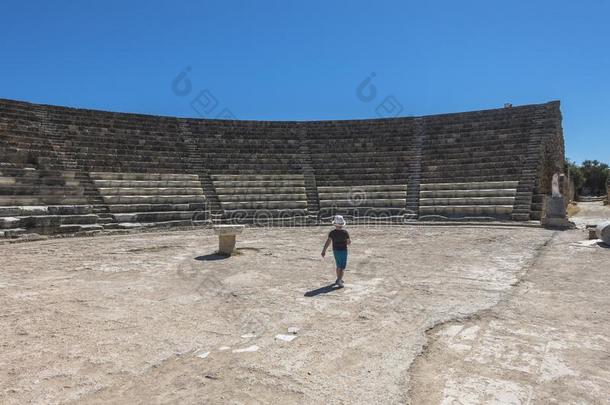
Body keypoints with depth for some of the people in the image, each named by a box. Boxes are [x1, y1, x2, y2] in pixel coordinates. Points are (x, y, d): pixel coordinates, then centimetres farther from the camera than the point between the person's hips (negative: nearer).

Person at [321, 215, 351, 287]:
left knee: (338, 266, 22)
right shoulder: (345, 232, -13)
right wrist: (349, 241, 18)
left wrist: (324, 250, -16)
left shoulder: (332, 232, -9)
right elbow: (349, 242, -6)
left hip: (335, 251, 4)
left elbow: (328, 241, -15)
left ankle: (339, 279, 33)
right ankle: (339, 281, -16)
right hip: (343, 251, -4)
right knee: (342, 267, -1)